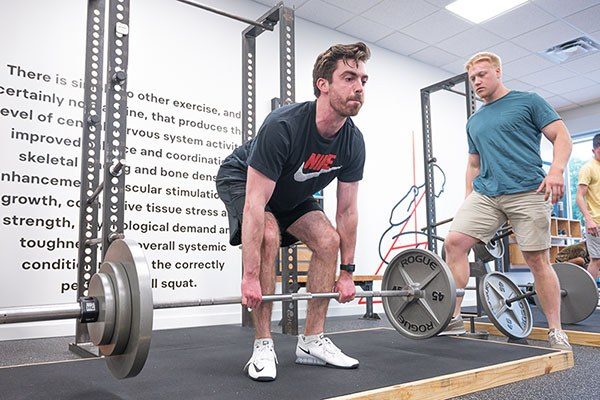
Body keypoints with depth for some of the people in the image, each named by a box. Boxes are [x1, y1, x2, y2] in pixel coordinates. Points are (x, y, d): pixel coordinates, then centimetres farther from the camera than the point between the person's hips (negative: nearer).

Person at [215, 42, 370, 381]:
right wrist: (250, 277, -39)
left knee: (329, 241, -11)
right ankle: (263, 347, -16)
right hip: (241, 181, -6)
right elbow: (255, 205, -39)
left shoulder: (353, 142, -19)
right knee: (268, 238, -31)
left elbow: (347, 210, -10)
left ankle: (312, 343, 0)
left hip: (291, 192, 6)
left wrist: (348, 272, -7)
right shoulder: (283, 126, -39)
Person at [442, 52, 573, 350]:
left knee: (537, 261, -2)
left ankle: (556, 333, 13)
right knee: (454, 241, -13)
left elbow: (562, 137, 1)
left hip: (527, 192, -4)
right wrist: (467, 203, 17)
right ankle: (453, 319, -6)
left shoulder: (528, 102, 8)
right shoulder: (474, 122, 22)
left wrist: (556, 170, -18)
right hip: (485, 194, 5)